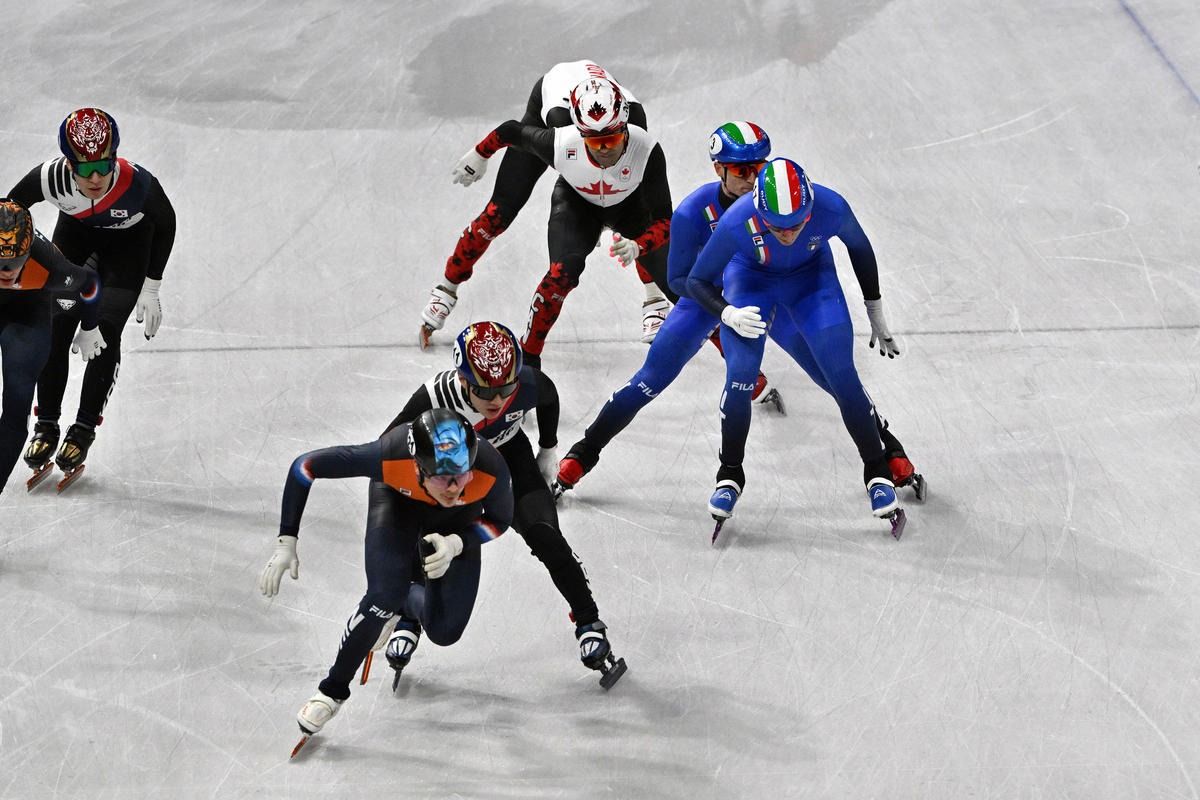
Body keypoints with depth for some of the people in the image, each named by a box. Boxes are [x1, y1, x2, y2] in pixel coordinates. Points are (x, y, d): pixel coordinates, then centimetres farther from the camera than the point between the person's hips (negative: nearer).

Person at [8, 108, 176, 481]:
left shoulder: (138, 184, -40)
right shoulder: (50, 178, -37)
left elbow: (166, 224, -17)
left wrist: (151, 288, -12)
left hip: (130, 239, -2)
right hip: (76, 231, 2)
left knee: (105, 329, -13)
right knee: (56, 325, -6)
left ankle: (85, 428, 5)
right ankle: (47, 425, 11)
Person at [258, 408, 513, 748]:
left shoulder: (490, 469, -41)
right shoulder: (390, 455, -44)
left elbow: (499, 520, -16)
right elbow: (304, 466, -30)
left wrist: (457, 544, -33)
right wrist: (286, 542, -29)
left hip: (458, 518, 2)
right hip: (397, 499, -2)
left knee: (444, 630, -3)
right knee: (385, 595, -24)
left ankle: (403, 601, 34)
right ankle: (333, 691, 0)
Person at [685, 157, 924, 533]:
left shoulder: (831, 208, -34)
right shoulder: (737, 222, -37)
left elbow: (859, 248, -9)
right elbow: (697, 281, -20)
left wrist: (876, 312, 1)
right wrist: (727, 313, -38)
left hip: (811, 275, 1)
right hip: (749, 277, -1)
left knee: (842, 376, -7)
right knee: (741, 374, -15)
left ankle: (878, 473, 9)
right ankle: (729, 477, 4)